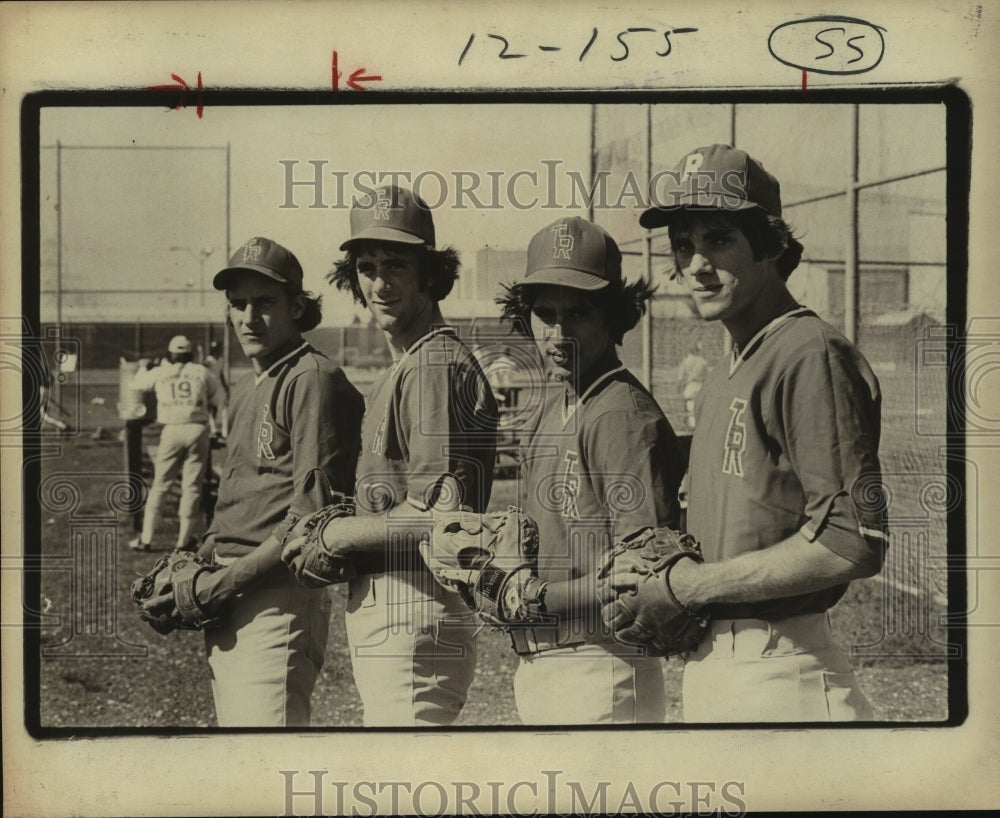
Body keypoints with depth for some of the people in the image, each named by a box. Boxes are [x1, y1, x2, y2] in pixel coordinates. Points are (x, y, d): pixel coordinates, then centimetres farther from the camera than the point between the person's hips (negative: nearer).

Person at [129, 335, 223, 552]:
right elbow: (218, 397, 13)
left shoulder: (159, 373, 8)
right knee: (191, 485, 5)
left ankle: (146, 538, 7)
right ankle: (184, 538, 5)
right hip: (198, 429, -1)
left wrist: (145, 367, 40)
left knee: (160, 485, 8)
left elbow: (137, 384, 24)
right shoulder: (201, 372, 6)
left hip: (172, 431, 1)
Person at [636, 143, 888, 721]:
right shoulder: (725, 373, 15)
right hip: (707, 666, 9)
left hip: (781, 673, -9)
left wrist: (690, 585, -16)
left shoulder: (814, 354, -15)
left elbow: (854, 544, -22)